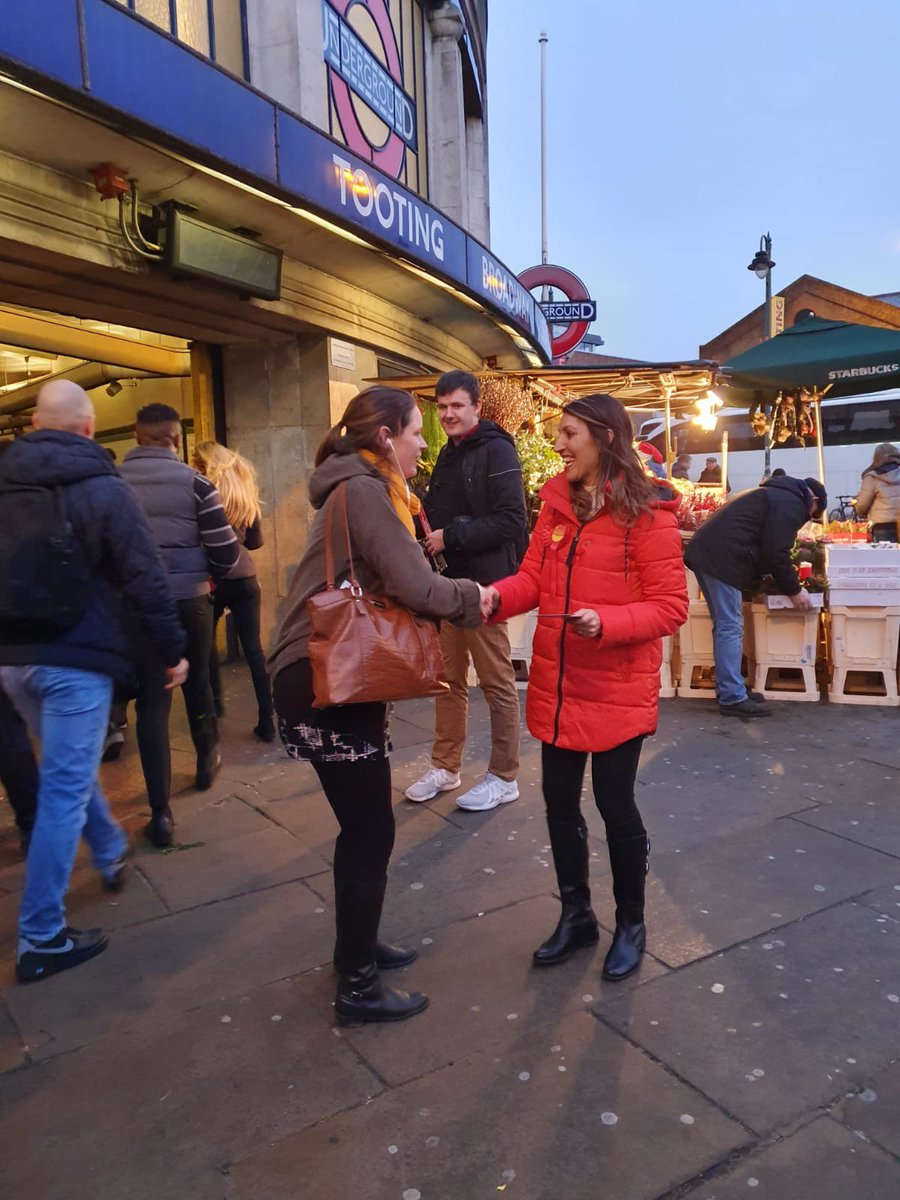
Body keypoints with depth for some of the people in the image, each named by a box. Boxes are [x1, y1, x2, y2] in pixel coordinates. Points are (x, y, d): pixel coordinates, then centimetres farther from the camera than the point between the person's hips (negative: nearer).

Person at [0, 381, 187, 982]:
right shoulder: (103, 488, -10)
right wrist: (173, 649, -4)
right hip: (76, 658, -7)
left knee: (68, 769, 24)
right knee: (64, 791, -1)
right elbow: (146, 578, -13)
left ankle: (112, 855, 44)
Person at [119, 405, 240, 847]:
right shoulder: (195, 483, -7)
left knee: (152, 700, 4)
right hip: (188, 600, 0)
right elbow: (226, 552, -9)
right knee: (197, 680, 22)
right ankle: (207, 759, 43)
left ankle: (160, 812, 3)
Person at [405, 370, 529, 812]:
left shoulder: (496, 451, -9)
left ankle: (503, 778, 13)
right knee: (448, 679, 14)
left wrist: (451, 536, -17)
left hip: (484, 583, -8)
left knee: (497, 682, 2)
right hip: (448, 581, 8)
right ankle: (444, 767, 26)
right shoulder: (447, 456, 17)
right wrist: (428, 531, 2)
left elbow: (510, 522, -18)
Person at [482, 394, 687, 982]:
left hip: (617, 690, -6)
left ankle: (631, 925, 32)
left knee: (615, 804, 7)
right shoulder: (557, 503, 6)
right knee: (559, 801, 14)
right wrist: (496, 595, -15)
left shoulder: (648, 513, -13)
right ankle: (577, 915, 36)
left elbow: (670, 607, -14)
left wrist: (607, 623, -27)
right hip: (557, 685, 6)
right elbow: (533, 578, 4)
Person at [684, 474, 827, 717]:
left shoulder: (776, 494, 27)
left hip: (707, 552, 11)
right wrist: (794, 590, 0)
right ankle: (733, 698, -4)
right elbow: (776, 553, -11)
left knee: (725, 625, 15)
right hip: (722, 558, -10)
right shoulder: (791, 503, -4)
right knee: (731, 627, -7)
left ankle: (728, 689, 21)